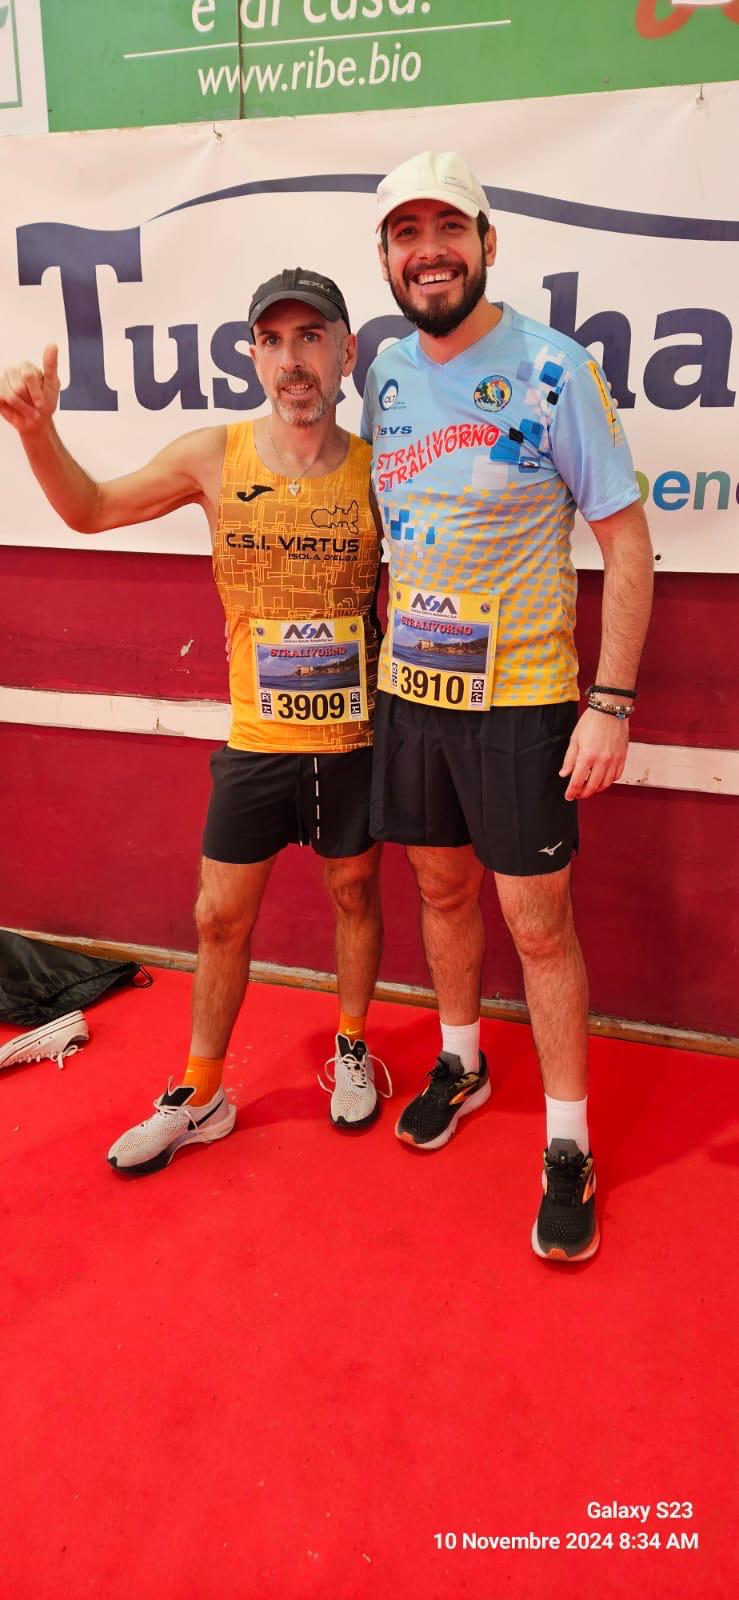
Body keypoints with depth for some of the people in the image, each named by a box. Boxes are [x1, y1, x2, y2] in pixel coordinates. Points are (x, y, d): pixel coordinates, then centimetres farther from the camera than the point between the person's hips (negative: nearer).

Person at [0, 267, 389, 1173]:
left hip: (355, 740, 0)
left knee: (355, 894, 16)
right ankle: (200, 1096, 29)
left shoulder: (379, 470, -8)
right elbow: (89, 509, 4)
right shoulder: (214, 457, -6)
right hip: (255, 742, 1)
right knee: (220, 919, 9)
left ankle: (351, 1051, 41)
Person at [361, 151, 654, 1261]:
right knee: (444, 888, 18)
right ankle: (461, 1063, 42)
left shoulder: (553, 368, -12)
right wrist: (391, 650, 12)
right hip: (410, 685, 5)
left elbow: (627, 541, -10)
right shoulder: (385, 374, 4)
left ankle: (568, 1147, 19)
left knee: (538, 921, 2)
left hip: (522, 696, -5)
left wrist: (612, 704, -16)